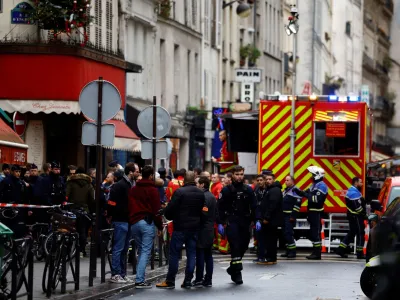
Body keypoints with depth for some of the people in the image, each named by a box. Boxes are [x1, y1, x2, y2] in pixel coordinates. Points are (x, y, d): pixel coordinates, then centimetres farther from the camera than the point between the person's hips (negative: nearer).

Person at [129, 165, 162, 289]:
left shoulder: (133, 190, 12)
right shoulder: (152, 190, -6)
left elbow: (130, 207, 12)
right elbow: (156, 209, -8)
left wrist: (132, 221, 17)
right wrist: (160, 226, -1)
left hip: (134, 223, 6)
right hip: (147, 223, -6)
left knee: (140, 251, 15)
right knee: (145, 252, -5)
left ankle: (140, 278, 14)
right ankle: (140, 280, -11)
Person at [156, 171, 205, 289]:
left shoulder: (179, 192, -13)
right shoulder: (200, 193, 6)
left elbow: (170, 209, -12)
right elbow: (202, 210, 10)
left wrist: (169, 216, 7)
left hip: (180, 227, -5)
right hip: (195, 227, 5)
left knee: (174, 254, 1)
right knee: (191, 254, 8)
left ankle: (170, 281, 2)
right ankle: (188, 281, 8)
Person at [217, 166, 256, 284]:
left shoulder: (248, 190, 11)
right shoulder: (227, 190, 2)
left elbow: (253, 207, 11)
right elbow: (220, 207, 0)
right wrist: (220, 223, -7)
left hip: (244, 223, 4)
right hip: (231, 222, -4)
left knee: (243, 246, 5)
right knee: (235, 245, -16)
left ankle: (233, 269, 22)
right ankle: (237, 272, -18)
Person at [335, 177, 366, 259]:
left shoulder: (352, 191, 17)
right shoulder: (354, 192, -18)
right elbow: (357, 207, -23)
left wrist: (363, 214, 14)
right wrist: (364, 215, -15)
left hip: (353, 216, 11)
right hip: (356, 216, -11)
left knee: (352, 233, 15)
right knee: (360, 234, -5)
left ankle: (341, 249, 15)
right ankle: (360, 253, -3)